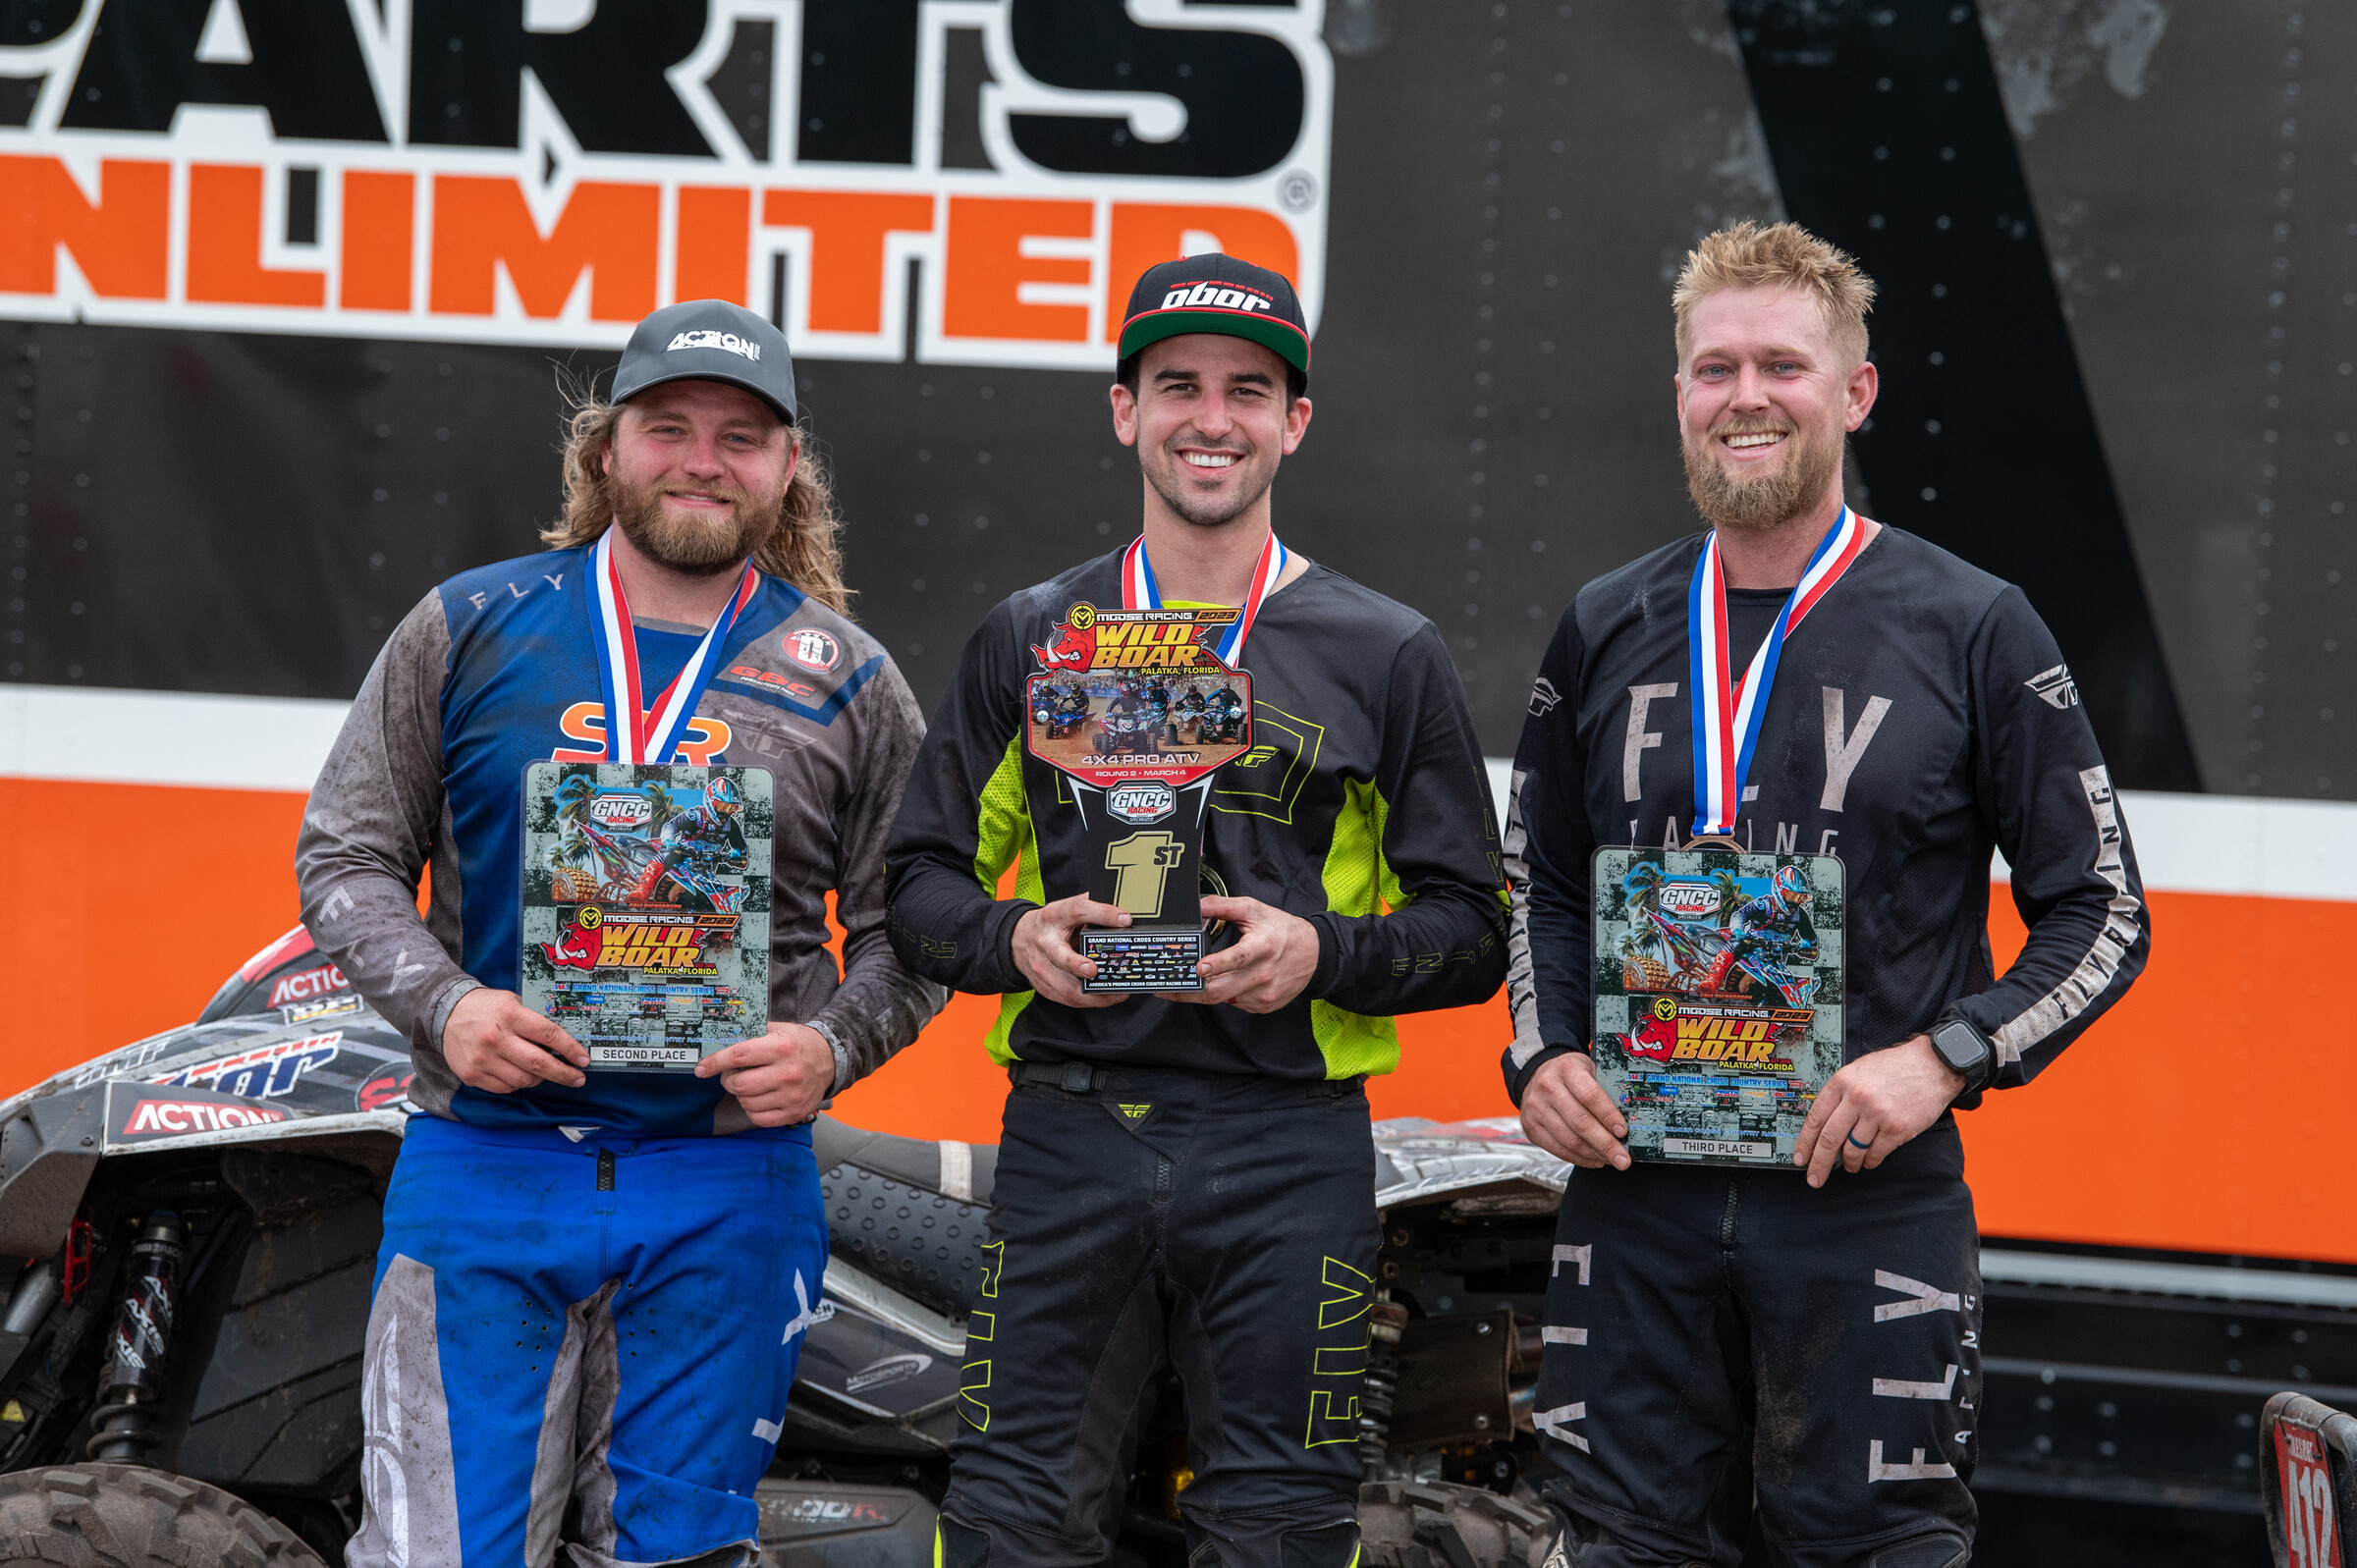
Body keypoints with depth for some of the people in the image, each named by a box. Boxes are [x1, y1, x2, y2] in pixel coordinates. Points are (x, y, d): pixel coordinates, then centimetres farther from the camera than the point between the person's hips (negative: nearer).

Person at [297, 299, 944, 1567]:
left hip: (726, 1191, 1)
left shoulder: (847, 681, 6)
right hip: (480, 1168, -1)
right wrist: (442, 1002, -11)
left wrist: (831, 1046, -11)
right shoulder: (470, 628, 5)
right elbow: (346, 856, 7)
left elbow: (905, 928, 10)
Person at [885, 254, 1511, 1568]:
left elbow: (1473, 931, 6)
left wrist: (1322, 952, -12)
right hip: (1068, 1137, 1)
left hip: (1290, 1149, -1)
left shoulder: (1389, 657, 7)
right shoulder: (1032, 640, 12)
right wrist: (1013, 939, -8)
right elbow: (919, 883, 12)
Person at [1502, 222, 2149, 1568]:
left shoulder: (1972, 630, -1)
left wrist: (1948, 1056, -13)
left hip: (1872, 1204, -3)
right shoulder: (1608, 630, 10)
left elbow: (2104, 915, 1)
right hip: (1635, 1197, 3)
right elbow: (1542, 883, 21)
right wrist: (1542, 1055, 3)